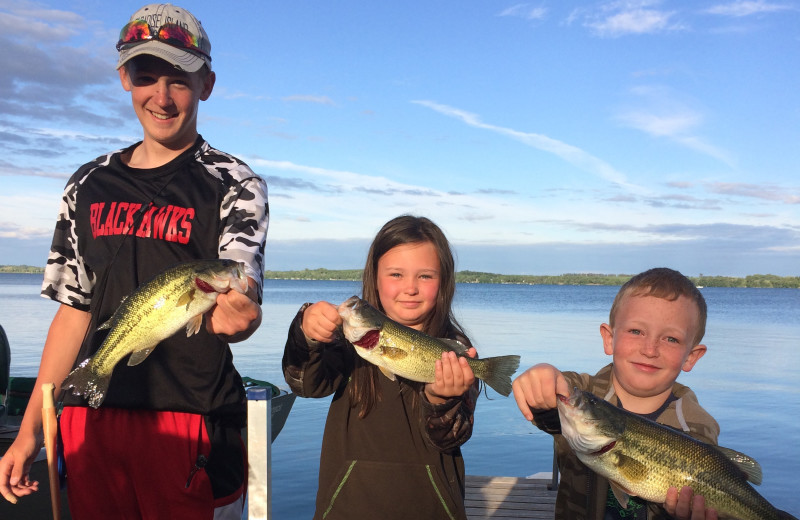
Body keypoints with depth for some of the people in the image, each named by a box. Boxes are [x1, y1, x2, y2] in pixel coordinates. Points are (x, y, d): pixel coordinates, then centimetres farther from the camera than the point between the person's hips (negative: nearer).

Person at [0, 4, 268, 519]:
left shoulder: (234, 186, -4)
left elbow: (238, 305, -17)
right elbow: (74, 312, 13)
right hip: (90, 420, 4)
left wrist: (238, 314, -42)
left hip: (190, 425, -4)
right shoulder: (90, 186, 10)